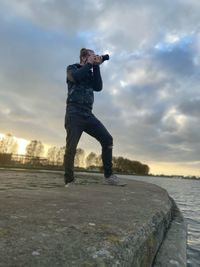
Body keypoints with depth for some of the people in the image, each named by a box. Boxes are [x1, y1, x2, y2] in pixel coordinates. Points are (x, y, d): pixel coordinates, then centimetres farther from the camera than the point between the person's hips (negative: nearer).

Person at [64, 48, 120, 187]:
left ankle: (108, 175, -2)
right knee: (71, 147, -9)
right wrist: (89, 64, 0)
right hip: (74, 112, -4)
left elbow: (98, 87, 7)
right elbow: (75, 77, -12)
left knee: (107, 139, -9)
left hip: (88, 114, 5)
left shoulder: (91, 73, 26)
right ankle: (69, 181, 4)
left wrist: (96, 67, 8)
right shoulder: (72, 68, 13)